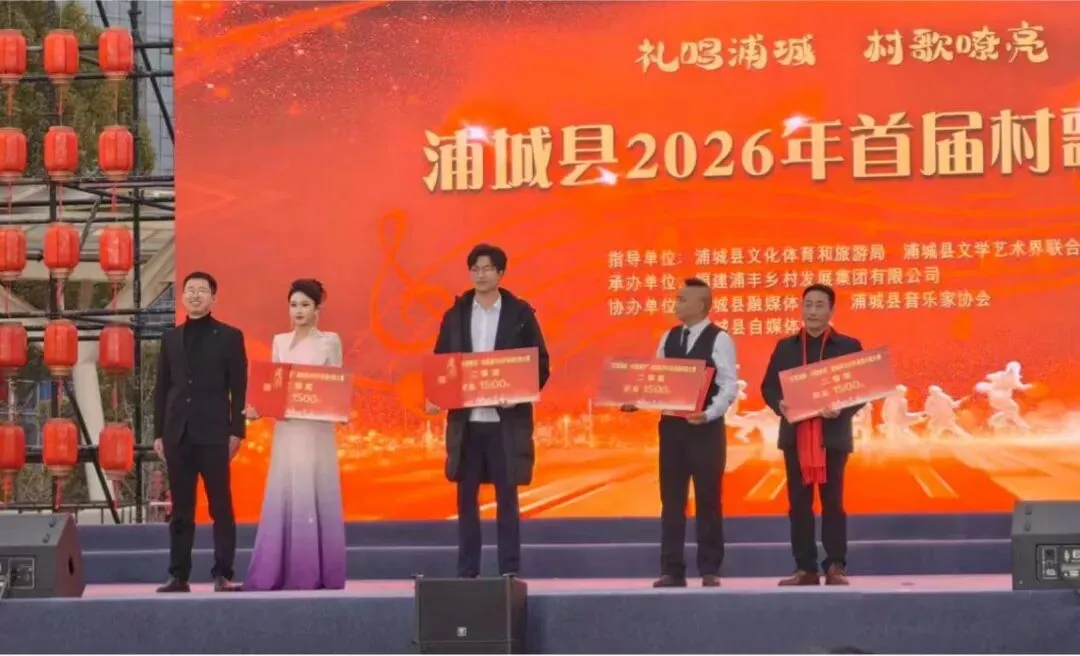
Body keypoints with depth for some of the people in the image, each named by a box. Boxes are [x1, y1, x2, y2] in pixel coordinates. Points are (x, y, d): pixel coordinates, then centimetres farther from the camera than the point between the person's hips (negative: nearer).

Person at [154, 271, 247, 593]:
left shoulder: (229, 336, 3)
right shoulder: (171, 338, 13)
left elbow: (239, 388, 0)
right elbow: (161, 387, 12)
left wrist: (236, 431, -7)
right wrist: (158, 432, 7)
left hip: (214, 433, -3)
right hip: (178, 434, 3)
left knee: (221, 507, -3)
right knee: (180, 509, 6)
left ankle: (223, 574, -1)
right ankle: (179, 575, 9)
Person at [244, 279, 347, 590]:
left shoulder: (330, 341, 3)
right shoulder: (280, 342, 11)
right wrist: (257, 408, -7)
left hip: (317, 428, -3)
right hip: (287, 428, 3)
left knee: (315, 495, -3)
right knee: (283, 495, 0)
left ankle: (316, 572, 2)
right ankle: (278, 572, 1)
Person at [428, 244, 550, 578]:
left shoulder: (520, 313, 1)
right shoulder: (455, 315, 8)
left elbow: (541, 364, 0)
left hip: (506, 421, -2)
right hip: (465, 420, 3)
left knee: (506, 497, 1)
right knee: (466, 497, 5)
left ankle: (510, 572, 5)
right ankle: (466, 572, 11)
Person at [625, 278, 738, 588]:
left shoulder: (719, 339, -7)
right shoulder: (669, 338, 11)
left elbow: (729, 386, -13)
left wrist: (709, 413, -27)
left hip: (706, 428, -5)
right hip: (671, 425, 5)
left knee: (708, 500, 2)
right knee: (671, 501, 6)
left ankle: (709, 570, 10)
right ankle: (672, 570, 10)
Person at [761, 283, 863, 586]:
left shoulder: (848, 346, 4)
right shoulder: (785, 347, 11)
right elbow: (768, 385, 9)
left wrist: (842, 410, -19)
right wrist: (779, 404, -12)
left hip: (833, 434, -3)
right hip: (795, 434, 3)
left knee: (833, 502, -1)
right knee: (798, 503, 2)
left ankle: (835, 567, 2)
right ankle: (805, 568, 6)